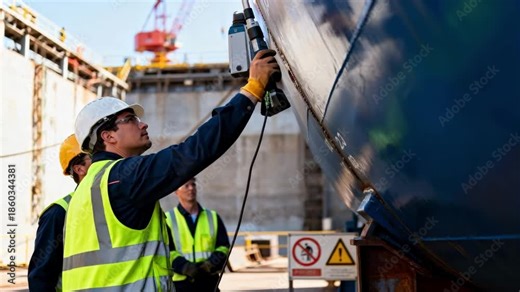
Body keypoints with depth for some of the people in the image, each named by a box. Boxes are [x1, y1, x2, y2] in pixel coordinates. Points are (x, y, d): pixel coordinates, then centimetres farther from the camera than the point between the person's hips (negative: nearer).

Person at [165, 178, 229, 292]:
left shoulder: (213, 217, 13)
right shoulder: (168, 219, 3)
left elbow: (223, 247, 9)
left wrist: (212, 263, -12)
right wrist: (185, 266, -21)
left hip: (209, 282, 3)